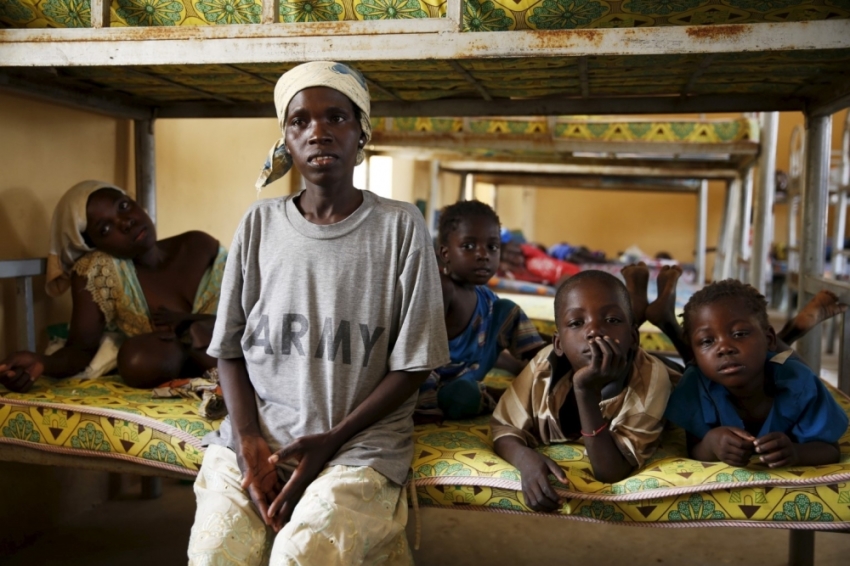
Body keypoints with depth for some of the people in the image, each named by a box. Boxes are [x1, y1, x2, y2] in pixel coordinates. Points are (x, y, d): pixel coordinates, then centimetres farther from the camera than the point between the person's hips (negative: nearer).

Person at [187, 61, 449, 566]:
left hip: (359, 441, -2)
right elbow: (230, 349, 8)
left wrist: (330, 441, -11)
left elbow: (413, 365, -3)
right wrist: (248, 441, -7)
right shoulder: (260, 223, 5)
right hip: (257, 435, 2)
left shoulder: (401, 226, -4)